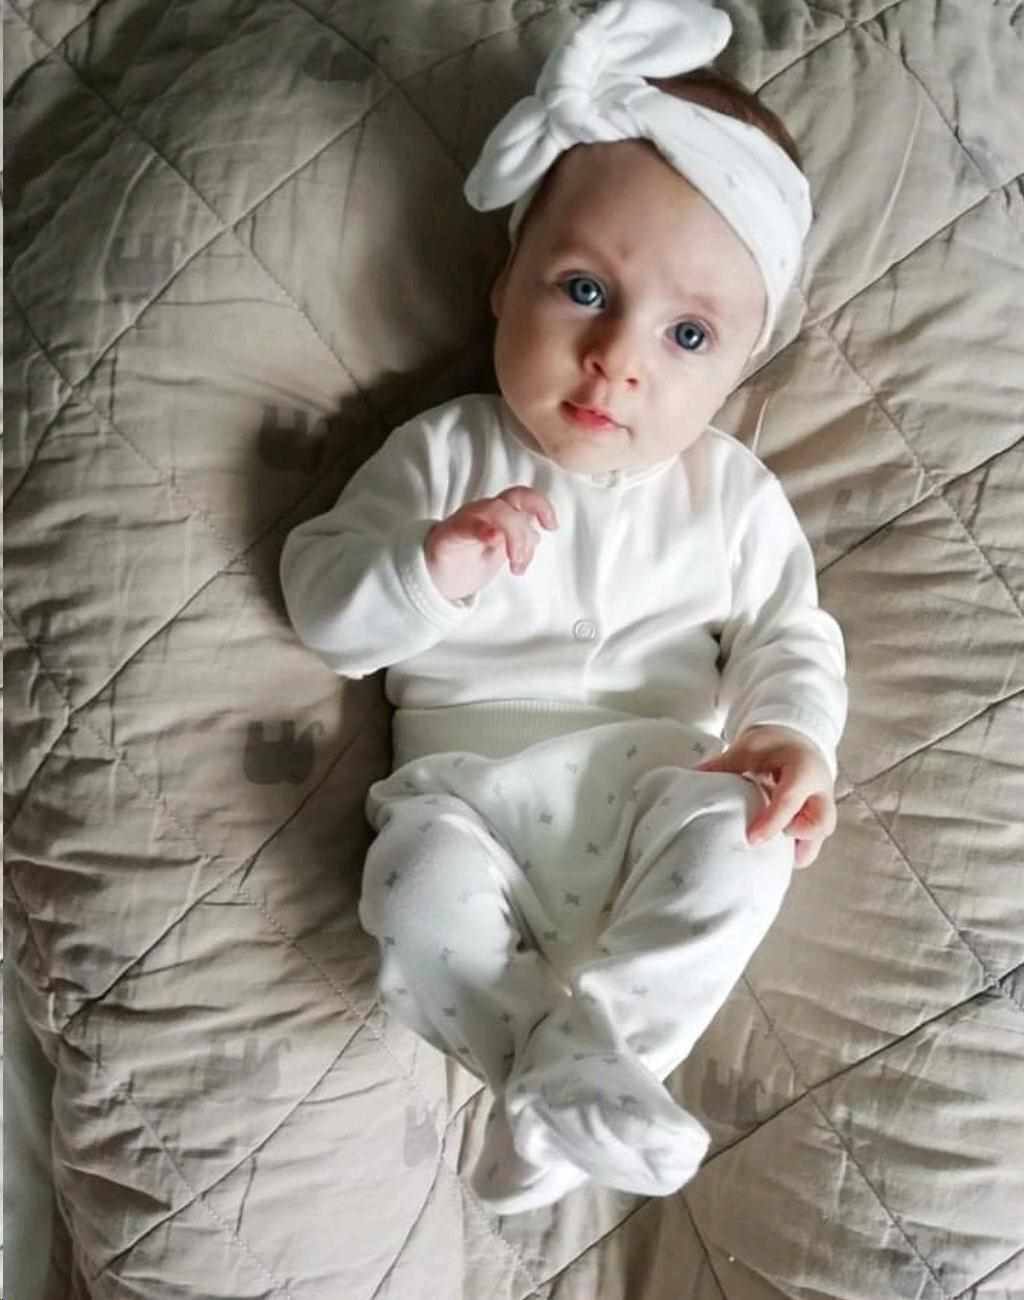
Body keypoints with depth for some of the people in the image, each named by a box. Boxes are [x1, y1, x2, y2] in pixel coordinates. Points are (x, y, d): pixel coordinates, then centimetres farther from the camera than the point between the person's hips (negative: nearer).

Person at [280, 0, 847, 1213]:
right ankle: (592, 1081, -18)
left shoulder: (731, 494, 7)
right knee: (423, 889, -31)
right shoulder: (442, 455, 4)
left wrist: (794, 732, -11)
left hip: (657, 783, 2)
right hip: (470, 785, -1)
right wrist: (429, 568, -20)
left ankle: (567, 1071, -24)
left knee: (741, 843, -29)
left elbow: (790, 629, 12)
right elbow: (321, 602, 2)